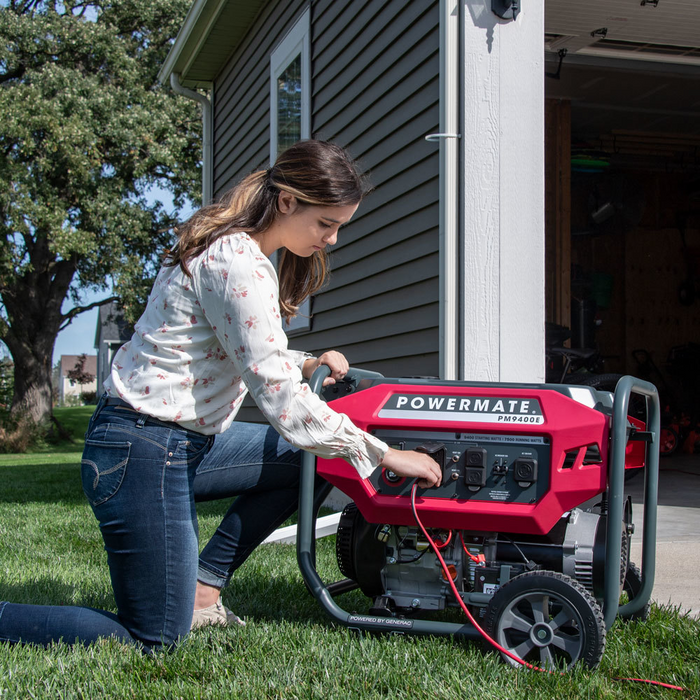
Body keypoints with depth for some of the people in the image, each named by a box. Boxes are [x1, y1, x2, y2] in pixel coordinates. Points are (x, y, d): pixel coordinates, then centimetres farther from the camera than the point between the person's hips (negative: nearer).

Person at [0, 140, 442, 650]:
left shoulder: (241, 250, 9)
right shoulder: (237, 264, -22)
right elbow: (282, 401, -24)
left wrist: (305, 363, 6)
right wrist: (382, 455, -16)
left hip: (185, 440, 10)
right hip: (142, 451, -10)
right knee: (157, 640, -3)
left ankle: (201, 588, 12)